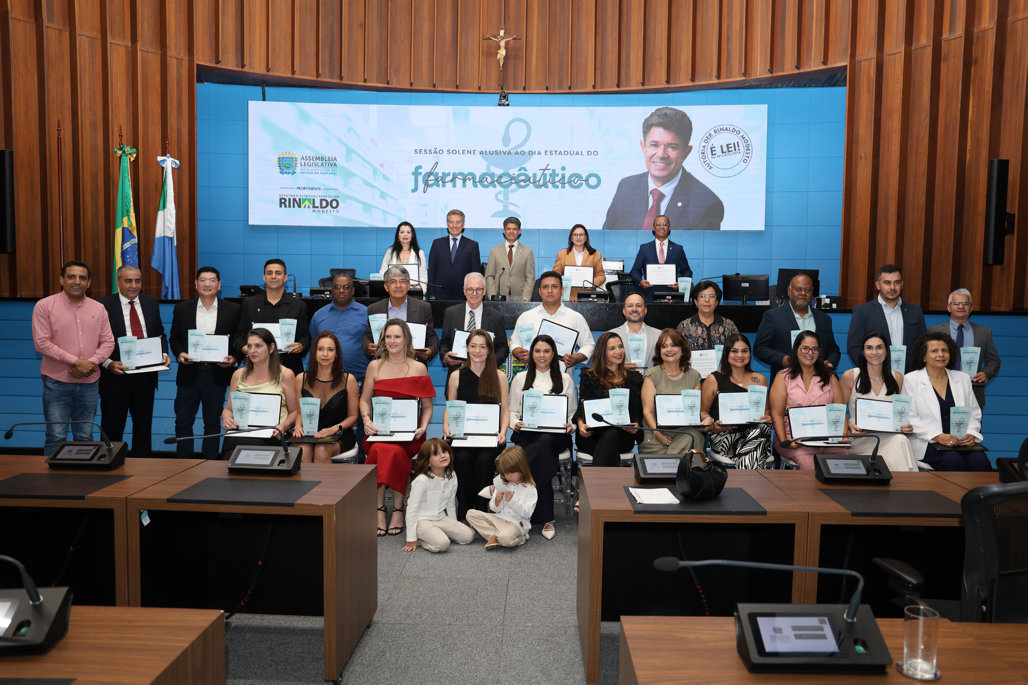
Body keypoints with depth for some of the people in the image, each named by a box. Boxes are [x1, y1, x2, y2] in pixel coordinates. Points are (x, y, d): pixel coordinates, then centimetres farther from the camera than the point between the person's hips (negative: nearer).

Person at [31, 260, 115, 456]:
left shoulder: (98, 309, 9)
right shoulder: (44, 306, -2)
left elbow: (108, 342, 8)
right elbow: (41, 343, -8)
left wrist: (91, 363, -10)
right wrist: (76, 362, -15)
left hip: (89, 383, 3)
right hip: (57, 382, -3)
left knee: (85, 437, 9)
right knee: (56, 437, -4)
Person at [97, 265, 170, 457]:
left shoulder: (151, 303, 8)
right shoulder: (104, 306, -6)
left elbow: (160, 333, 13)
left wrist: (164, 353, -5)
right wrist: (108, 363, -22)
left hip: (145, 376, 4)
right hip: (116, 375, -4)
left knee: (144, 427, 14)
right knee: (112, 428, 8)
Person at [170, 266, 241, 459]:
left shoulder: (233, 310, 3)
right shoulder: (182, 309, 7)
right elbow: (174, 338, 10)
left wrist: (234, 359, -13)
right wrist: (179, 354, -9)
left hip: (217, 375, -1)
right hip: (189, 374, 1)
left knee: (213, 422, 8)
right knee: (183, 421, 5)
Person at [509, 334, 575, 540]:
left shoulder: (565, 379, 16)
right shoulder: (520, 379, 17)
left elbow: (572, 413, 15)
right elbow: (512, 411, 16)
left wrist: (571, 426, -7)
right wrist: (515, 423, -6)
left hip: (555, 435, 0)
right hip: (527, 433, 0)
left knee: (544, 444, -38)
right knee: (543, 456, -33)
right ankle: (546, 519, -29)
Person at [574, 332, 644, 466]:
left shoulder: (634, 378, 20)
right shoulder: (589, 377, 15)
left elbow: (640, 411, 15)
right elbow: (582, 408, 7)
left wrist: (636, 425, -9)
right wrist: (581, 425, -15)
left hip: (623, 435, 1)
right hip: (592, 436, -1)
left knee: (611, 435, -36)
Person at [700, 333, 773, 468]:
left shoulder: (760, 380, 17)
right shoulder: (714, 380, 7)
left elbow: (766, 409, 23)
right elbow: (702, 411, 7)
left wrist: (768, 418, -1)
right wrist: (713, 426, -14)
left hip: (753, 431, 4)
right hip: (723, 436, -4)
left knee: (763, 428, -32)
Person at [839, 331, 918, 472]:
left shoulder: (897, 377, 13)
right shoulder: (850, 376, 2)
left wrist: (906, 426, -3)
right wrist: (849, 426, -14)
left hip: (889, 435, 3)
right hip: (860, 437, -3)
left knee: (900, 440, -34)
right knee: (898, 442, -33)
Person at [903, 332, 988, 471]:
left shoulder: (963, 378, 18)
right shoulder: (911, 380, 4)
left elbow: (974, 414, 17)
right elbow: (910, 418, -4)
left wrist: (971, 434, -4)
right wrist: (938, 436, -15)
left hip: (961, 442, 4)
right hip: (927, 443, -3)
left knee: (979, 459, -27)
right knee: (953, 460, -32)